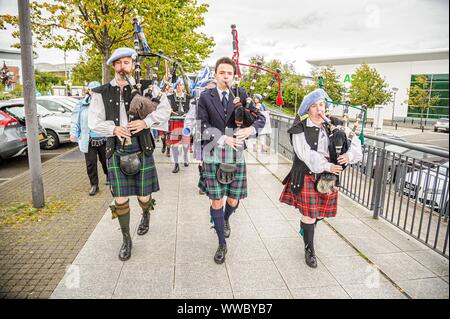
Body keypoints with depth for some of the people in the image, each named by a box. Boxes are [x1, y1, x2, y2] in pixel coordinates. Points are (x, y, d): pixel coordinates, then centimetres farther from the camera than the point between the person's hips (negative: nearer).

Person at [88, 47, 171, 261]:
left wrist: (146, 122, -19)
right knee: (120, 199, 3)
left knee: (144, 196, 9)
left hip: (141, 149, -1)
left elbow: (165, 109, -4)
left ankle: (146, 215, 46)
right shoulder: (102, 93, 4)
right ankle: (126, 240, 24)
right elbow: (94, 121, 4)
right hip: (116, 151, 1)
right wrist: (114, 128, -14)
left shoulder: (146, 88, 1)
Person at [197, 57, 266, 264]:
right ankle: (222, 244, 21)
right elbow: (203, 126, -5)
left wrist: (251, 129, -16)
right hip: (213, 157, -1)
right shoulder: (205, 97, 2)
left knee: (233, 200, 9)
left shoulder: (241, 95, 5)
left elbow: (261, 117, 6)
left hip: (236, 156, 2)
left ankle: (225, 220, 46)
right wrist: (223, 139, -17)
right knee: (217, 202, 2)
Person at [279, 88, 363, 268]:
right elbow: (306, 154, -17)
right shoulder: (300, 129, -9)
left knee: (320, 212, 17)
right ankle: (309, 250, 23)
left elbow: (354, 141, 3)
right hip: (307, 176, -4)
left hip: (328, 177, 5)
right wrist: (326, 166, -22)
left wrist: (350, 154, -17)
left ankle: (305, 229, 51)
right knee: (309, 214, 1)